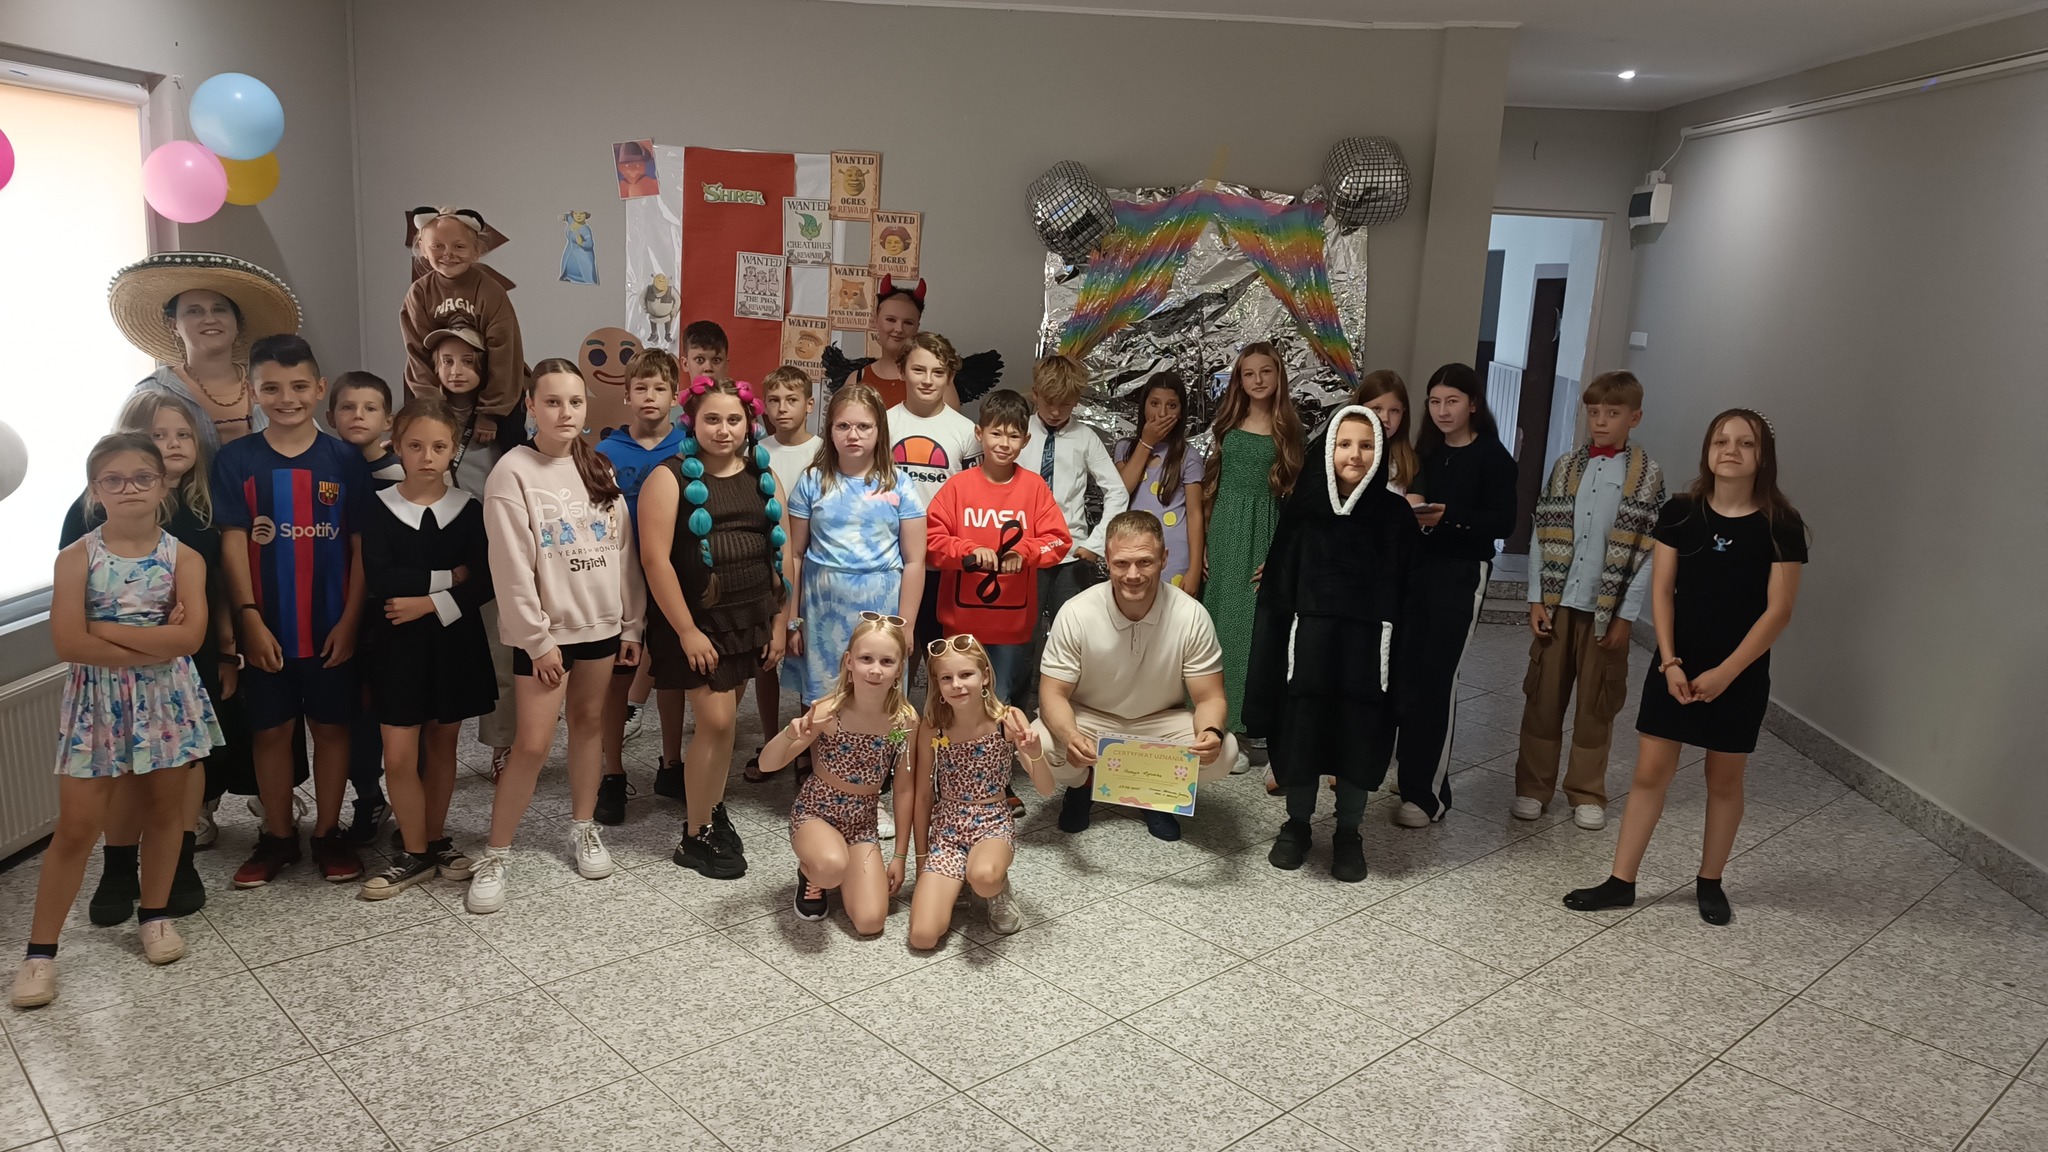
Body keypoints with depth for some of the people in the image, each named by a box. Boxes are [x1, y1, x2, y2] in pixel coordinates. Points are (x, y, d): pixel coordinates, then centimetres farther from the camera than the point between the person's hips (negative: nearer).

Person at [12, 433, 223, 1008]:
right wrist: (154, 641, -17)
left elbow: (189, 637, -16)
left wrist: (106, 629, -16)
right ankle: (40, 949, 12)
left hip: (166, 698, 1)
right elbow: (68, 642, -16)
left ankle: (156, 913, 32)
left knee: (165, 807, 12)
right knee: (76, 825, 1)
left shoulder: (183, 558, -3)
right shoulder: (77, 557, -5)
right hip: (98, 701, -1)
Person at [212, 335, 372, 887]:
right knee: (271, 729, 10)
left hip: (331, 625, 0)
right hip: (266, 627, 0)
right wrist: (250, 619, -11)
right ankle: (277, 837, 24)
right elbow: (233, 544, -4)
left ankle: (328, 832, 23)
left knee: (331, 726, 9)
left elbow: (360, 545, -2)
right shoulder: (235, 460, -2)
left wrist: (350, 619, -7)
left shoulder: (344, 460, -1)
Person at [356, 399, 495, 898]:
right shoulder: (380, 508, -3)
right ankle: (415, 853, 13)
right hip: (397, 643, -1)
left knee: (441, 744, 12)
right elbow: (378, 579, -16)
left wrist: (430, 603, -18)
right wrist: (447, 577, -15)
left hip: (454, 641, 1)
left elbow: (484, 583, -8)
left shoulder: (469, 509, 0)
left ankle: (436, 840, 27)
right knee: (399, 755, -3)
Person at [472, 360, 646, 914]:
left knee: (589, 722, 14)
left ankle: (583, 829, 30)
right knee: (533, 744, -5)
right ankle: (494, 857, 9)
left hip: (601, 623, 5)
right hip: (544, 630, -5)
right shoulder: (514, 472, -10)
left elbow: (624, 550, 9)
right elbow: (511, 567, -13)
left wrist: (632, 623, 7)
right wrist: (538, 639, -14)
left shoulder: (598, 469, 6)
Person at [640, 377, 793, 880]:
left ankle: (713, 808, 31)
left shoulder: (763, 477, 6)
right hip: (696, 621, -4)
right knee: (715, 721, -7)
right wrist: (687, 630, -15)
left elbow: (781, 553, 8)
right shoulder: (670, 477, -8)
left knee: (724, 718, 11)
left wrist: (781, 622, 4)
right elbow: (655, 559, -13)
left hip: (751, 618, 5)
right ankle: (695, 836, 8)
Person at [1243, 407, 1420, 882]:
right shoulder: (1303, 509, -1)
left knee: (1360, 742, 7)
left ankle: (1348, 834, 27)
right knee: (1300, 736, 7)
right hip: (1309, 645, 0)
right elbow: (1277, 589, -1)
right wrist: (1275, 656, -5)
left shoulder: (1395, 515, -2)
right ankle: (1296, 825, 29)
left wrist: (1399, 662, -6)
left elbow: (1405, 596, -1)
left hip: (1367, 648, 0)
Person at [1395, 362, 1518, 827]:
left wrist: (1448, 517, -22)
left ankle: (1428, 792, 0)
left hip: (1461, 576, -5)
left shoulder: (1493, 457, -4)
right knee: (1408, 674, 4)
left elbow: (1503, 523, -11)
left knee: (1436, 679, -7)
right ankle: (1413, 775, 21)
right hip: (1416, 568, 5)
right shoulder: (1425, 450, 12)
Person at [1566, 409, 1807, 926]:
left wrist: (1725, 672, -15)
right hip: (1677, 665, 2)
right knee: (1650, 771, 3)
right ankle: (1621, 881, 10)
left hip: (1741, 674, -1)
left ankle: (1710, 882, 27)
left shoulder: (1780, 527, -8)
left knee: (1724, 779, 11)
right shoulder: (1680, 513, -2)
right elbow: (1661, 590, -1)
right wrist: (1669, 661, -10)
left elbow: (1777, 611, -10)